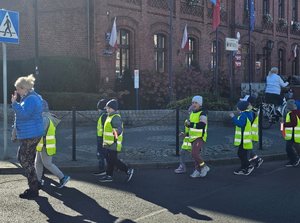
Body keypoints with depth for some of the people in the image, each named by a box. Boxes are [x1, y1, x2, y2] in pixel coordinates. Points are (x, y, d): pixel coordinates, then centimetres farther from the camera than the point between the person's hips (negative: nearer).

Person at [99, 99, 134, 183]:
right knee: (109, 160, 12)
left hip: (113, 144, -10)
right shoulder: (110, 116, 17)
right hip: (109, 144, 10)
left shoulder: (115, 117, -16)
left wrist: (117, 132, -51)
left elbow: (120, 128, -29)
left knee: (113, 160, -8)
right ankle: (108, 176, 19)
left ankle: (128, 170, 0)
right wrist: (105, 142, 33)